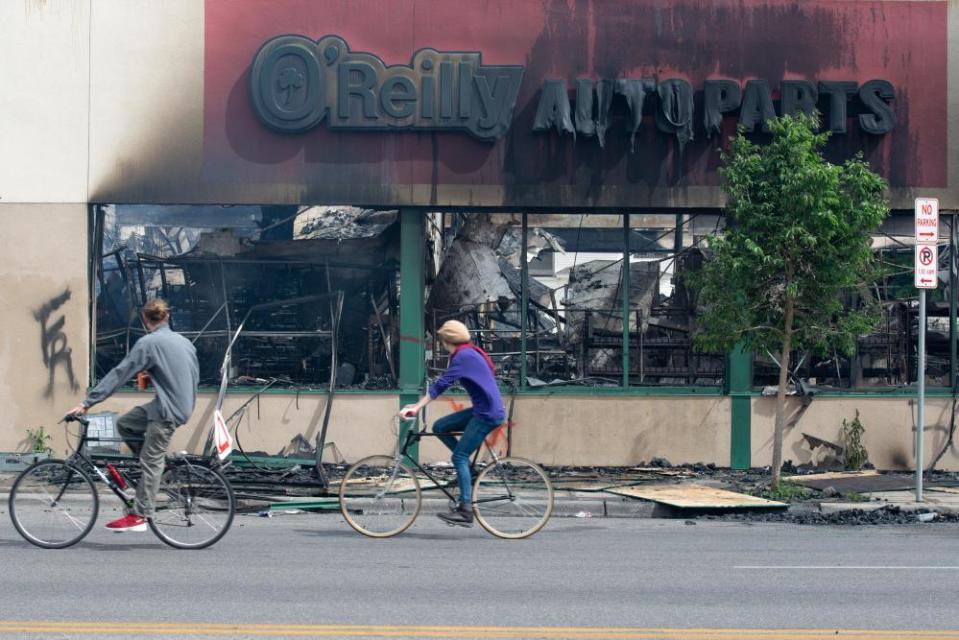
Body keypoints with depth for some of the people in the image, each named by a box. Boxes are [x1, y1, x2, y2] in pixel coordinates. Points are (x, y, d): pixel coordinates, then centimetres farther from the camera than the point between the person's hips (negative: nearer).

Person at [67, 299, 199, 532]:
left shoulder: (148, 343, -10)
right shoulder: (184, 341, 13)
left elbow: (119, 375, -11)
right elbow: (195, 376, 19)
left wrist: (87, 402, -9)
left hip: (167, 410, -8)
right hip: (183, 406, 8)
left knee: (151, 462, -4)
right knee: (124, 423, 18)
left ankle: (140, 516, -4)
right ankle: (157, 466, 19)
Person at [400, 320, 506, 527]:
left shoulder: (463, 356, -15)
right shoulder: (469, 353, 15)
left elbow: (441, 385, -21)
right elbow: (444, 384, 22)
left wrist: (417, 407, -22)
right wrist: (418, 405, 22)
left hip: (487, 414, -9)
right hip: (481, 410, 9)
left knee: (459, 457, -9)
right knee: (440, 427, 8)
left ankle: (466, 511, -10)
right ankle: (469, 471, 12)